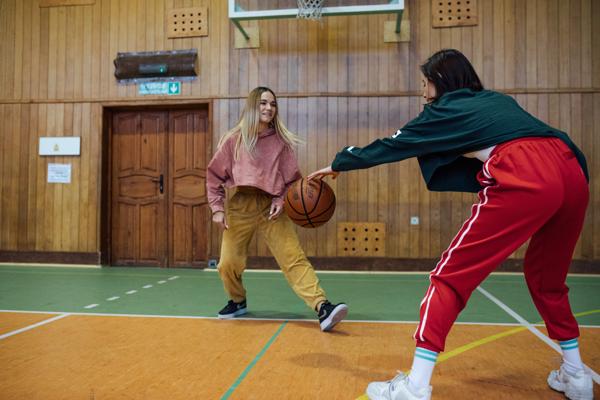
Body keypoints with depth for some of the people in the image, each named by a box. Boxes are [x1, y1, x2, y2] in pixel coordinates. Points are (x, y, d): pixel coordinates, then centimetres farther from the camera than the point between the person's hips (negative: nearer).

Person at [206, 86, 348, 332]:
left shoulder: (281, 141, 3)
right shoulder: (234, 139, 2)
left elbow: (291, 178, 8)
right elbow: (214, 175, 6)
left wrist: (280, 200, -9)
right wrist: (217, 208, 0)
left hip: (271, 207, 0)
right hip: (240, 207, 1)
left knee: (294, 258, -12)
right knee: (228, 264, 3)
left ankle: (322, 308, -20)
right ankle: (238, 301, 32)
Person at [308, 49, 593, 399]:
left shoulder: (445, 109, 15)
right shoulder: (498, 100, 30)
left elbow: (391, 145, 22)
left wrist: (338, 164, 34)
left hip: (522, 180, -7)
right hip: (573, 173, 8)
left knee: (451, 276, 0)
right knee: (546, 278, 27)